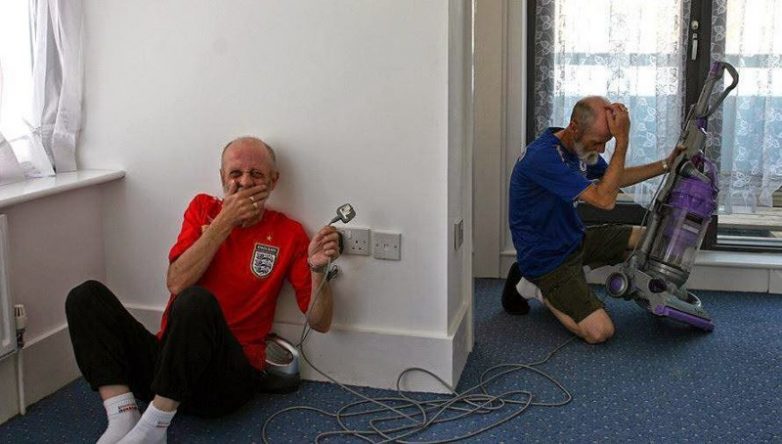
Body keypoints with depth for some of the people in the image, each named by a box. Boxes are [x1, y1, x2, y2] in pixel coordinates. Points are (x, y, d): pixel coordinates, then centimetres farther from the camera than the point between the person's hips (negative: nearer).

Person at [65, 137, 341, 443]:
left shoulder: (288, 234, 3)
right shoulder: (203, 208, 9)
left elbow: (319, 322, 0)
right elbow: (176, 282, -7)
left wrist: (318, 269, -19)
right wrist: (225, 220, -11)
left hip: (230, 377, -4)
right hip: (163, 359, 4)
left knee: (196, 301, -33)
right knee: (86, 296, -12)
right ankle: (123, 417, -25)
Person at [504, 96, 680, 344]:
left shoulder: (581, 147, 0)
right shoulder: (543, 157, -30)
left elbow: (616, 178, 19)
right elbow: (605, 199, -31)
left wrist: (666, 164, 10)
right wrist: (622, 141, -31)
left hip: (573, 238, 10)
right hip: (545, 257, -10)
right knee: (599, 332, -20)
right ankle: (536, 288, 5)